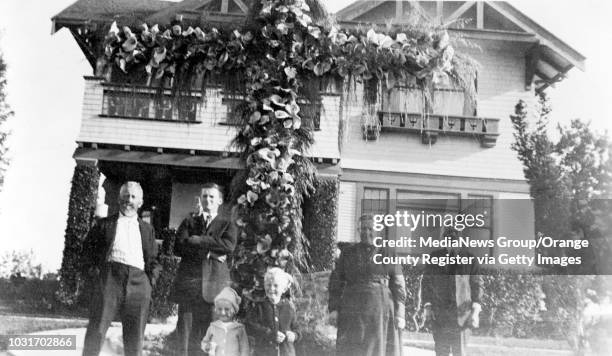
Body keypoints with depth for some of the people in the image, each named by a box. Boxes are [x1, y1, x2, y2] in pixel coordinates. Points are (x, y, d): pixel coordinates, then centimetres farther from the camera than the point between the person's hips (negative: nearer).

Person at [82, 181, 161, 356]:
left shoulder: (147, 229, 21)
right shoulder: (105, 224, 16)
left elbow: (154, 259, 21)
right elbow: (88, 247, 15)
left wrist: (151, 279, 6)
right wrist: (92, 268, 1)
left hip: (138, 281, 2)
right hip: (109, 277, -2)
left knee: (135, 335, 0)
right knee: (97, 329, -7)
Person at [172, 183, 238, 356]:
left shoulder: (227, 224, 14)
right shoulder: (189, 222, 18)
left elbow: (229, 245, -6)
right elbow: (178, 247, 3)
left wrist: (197, 240, -4)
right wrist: (207, 252, -7)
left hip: (214, 284, -1)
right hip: (188, 283, 1)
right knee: (185, 332, -3)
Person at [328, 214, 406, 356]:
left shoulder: (388, 254, 5)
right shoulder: (348, 253, 9)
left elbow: (398, 286, 3)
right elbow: (336, 281, 9)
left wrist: (399, 314, -5)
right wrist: (334, 308, -1)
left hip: (381, 312, -1)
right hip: (353, 312, 1)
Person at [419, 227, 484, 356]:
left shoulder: (470, 259, 5)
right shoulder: (434, 258, 9)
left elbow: (477, 285, 6)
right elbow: (425, 282, 10)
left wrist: (475, 310, -3)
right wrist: (427, 306, 1)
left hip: (461, 312, -1)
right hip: (438, 313, 1)